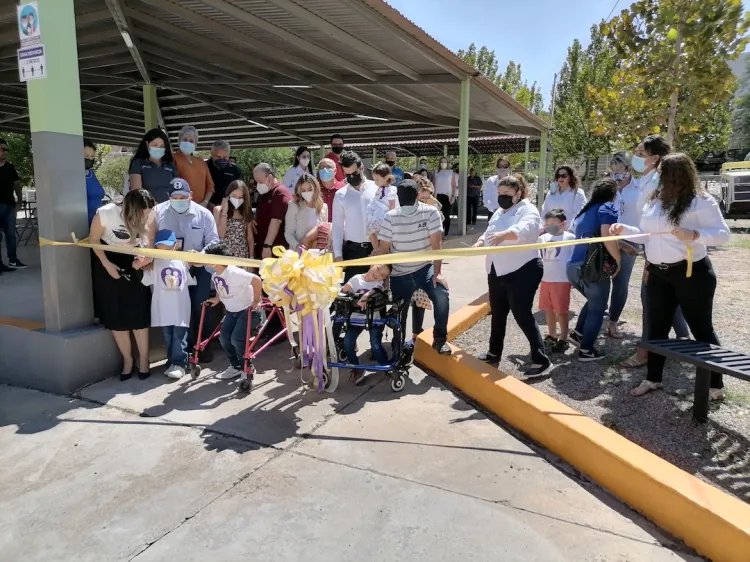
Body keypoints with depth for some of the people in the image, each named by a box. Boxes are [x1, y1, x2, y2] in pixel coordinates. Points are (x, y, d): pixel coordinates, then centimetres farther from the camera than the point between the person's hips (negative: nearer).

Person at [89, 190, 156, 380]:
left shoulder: (150, 214, -23)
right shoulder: (105, 213, -27)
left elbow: (150, 240, -7)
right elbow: (94, 239, -10)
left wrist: (145, 257, -26)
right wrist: (107, 264, -18)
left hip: (133, 261, 1)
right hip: (109, 259, -1)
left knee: (139, 312, -3)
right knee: (115, 314, 1)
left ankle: (143, 359, 11)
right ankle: (127, 359, 16)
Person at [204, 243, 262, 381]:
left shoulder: (233, 273, -30)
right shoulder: (215, 274, -3)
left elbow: (256, 280, -37)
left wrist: (256, 301, -30)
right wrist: (217, 298, 9)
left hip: (246, 309, -8)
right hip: (231, 310, 9)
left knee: (237, 339, -14)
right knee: (224, 337, 4)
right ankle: (235, 366, 20)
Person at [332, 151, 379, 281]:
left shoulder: (378, 188, -1)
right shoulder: (340, 195, 4)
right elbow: (337, 226, 5)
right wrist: (338, 254, -1)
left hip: (376, 248, -1)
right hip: (352, 250, 1)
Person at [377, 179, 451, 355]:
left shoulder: (430, 212, -14)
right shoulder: (390, 217, -12)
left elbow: (436, 243, -15)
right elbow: (383, 250, -8)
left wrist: (437, 273, -19)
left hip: (425, 268, -1)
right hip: (399, 273, 1)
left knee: (441, 296, -25)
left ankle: (440, 339, -9)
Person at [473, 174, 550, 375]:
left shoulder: (528, 209, -11)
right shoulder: (499, 212, 15)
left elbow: (525, 229, -32)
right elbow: (489, 232, 18)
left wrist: (504, 235, -51)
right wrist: (481, 241, -6)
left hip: (522, 272, -8)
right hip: (497, 272, 8)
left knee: (522, 315, -7)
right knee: (497, 314, 17)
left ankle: (541, 359, 4)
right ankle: (494, 353, 32)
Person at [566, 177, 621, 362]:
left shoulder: (585, 211, 20)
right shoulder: (607, 207, -3)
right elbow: (606, 236, -18)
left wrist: (621, 245, 34)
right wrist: (618, 259, -6)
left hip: (574, 266, 7)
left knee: (593, 302, 28)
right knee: (597, 309, 7)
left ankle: (578, 333, 24)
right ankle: (586, 349, 10)